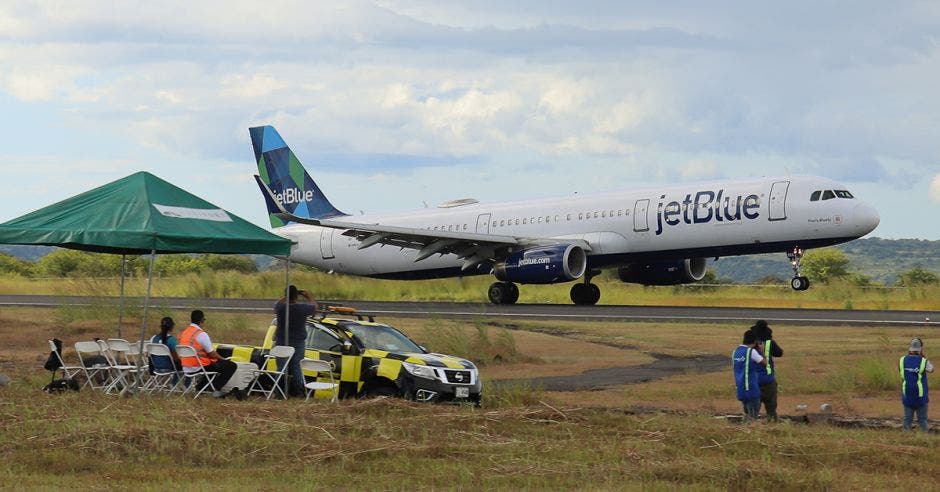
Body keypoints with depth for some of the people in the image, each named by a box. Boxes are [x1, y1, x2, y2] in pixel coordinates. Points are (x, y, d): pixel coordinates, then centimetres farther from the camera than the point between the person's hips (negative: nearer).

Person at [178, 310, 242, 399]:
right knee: (232, 366, -5)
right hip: (199, 367, -9)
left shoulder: (183, 333, 8)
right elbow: (211, 353, -12)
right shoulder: (201, 334, -17)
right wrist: (222, 359, 8)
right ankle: (216, 389, -2)